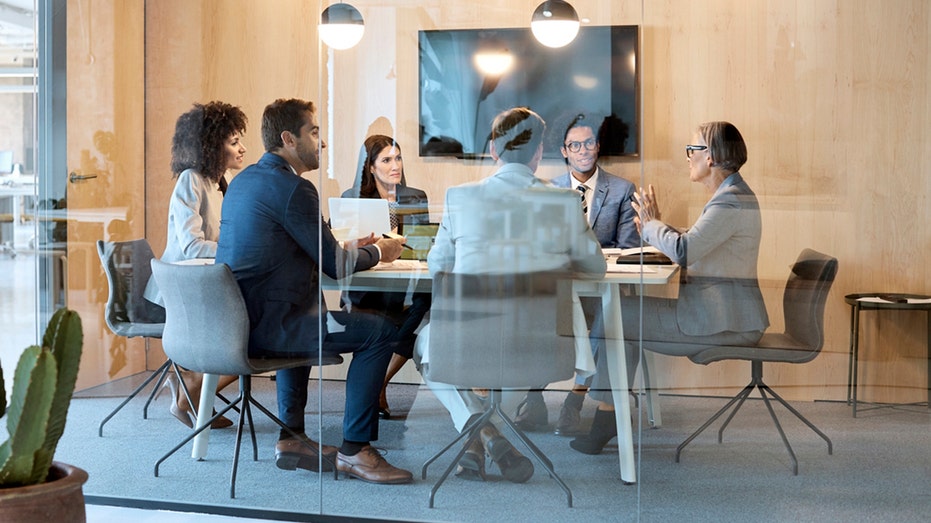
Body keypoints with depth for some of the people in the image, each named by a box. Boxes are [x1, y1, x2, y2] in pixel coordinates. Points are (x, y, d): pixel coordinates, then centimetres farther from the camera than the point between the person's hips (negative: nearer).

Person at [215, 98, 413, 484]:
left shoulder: (243, 180, 15)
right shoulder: (294, 188, -14)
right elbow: (336, 266, -10)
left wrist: (350, 247, 20)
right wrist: (378, 252, 9)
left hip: (233, 319, 10)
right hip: (265, 328, -10)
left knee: (307, 317, 38)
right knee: (378, 331, -6)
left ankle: (291, 437, 34)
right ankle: (354, 449, 1)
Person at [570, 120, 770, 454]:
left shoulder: (731, 200, -18)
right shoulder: (731, 195, 16)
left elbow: (684, 250, -26)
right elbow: (694, 248, 21)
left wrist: (652, 223, -8)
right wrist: (651, 229, 7)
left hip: (723, 323, -11)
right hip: (717, 314, 11)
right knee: (621, 312, 12)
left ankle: (608, 414, 2)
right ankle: (608, 410, 12)